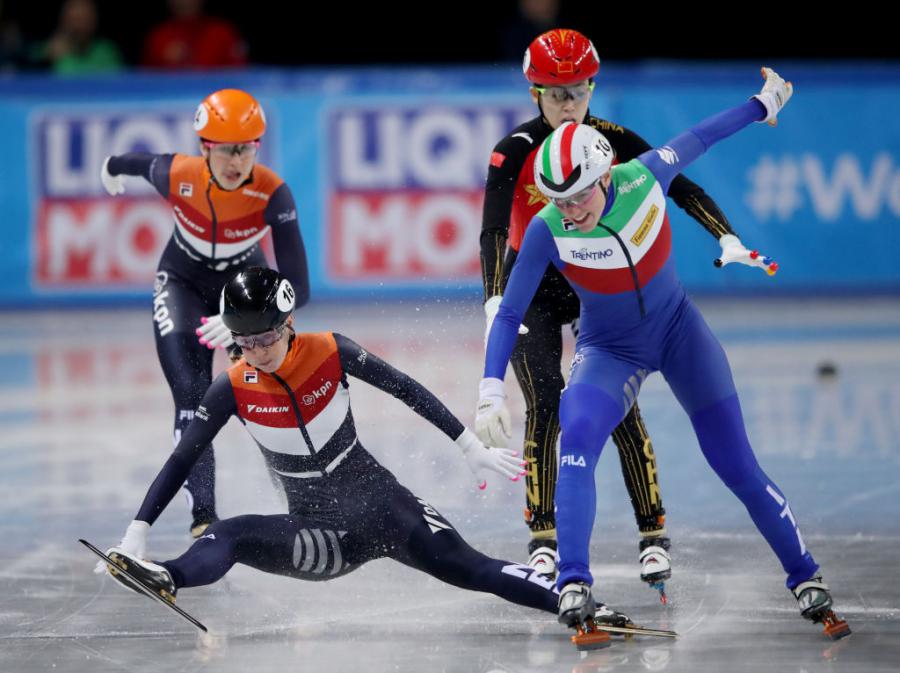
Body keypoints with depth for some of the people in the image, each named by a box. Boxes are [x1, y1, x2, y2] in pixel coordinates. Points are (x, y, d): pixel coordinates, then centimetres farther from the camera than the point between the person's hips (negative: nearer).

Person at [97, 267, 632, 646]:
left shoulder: (331, 353, -12)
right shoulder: (234, 390, -10)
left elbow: (410, 393, -4)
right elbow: (181, 461, -8)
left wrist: (474, 450, -2)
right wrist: (137, 533, -17)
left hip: (382, 504, 0)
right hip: (320, 533, 0)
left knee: (467, 567, -21)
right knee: (231, 535, -27)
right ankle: (164, 580, -53)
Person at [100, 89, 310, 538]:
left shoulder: (272, 193, -34)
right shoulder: (178, 176, -31)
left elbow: (298, 287, -36)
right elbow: (138, 163, -4)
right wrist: (112, 169, 20)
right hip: (183, 282, -1)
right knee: (192, 400, -18)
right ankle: (203, 517, -22)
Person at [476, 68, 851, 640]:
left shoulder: (644, 178, -22)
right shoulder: (547, 231, -25)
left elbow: (698, 139, -2)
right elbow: (509, 314, -17)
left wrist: (765, 104, 12)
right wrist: (492, 389, -28)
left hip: (679, 331, 1)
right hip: (609, 352, -1)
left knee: (737, 465, -1)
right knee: (577, 435, -31)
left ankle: (807, 581, 14)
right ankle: (573, 586, -30)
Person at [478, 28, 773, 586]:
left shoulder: (614, 142, -11)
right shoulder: (516, 152, -18)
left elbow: (681, 189, -12)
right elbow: (493, 231, -27)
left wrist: (727, 237, -27)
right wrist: (494, 302, -41)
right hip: (533, 289, -1)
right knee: (546, 409, -15)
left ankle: (654, 535, -5)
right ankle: (543, 539, -7)